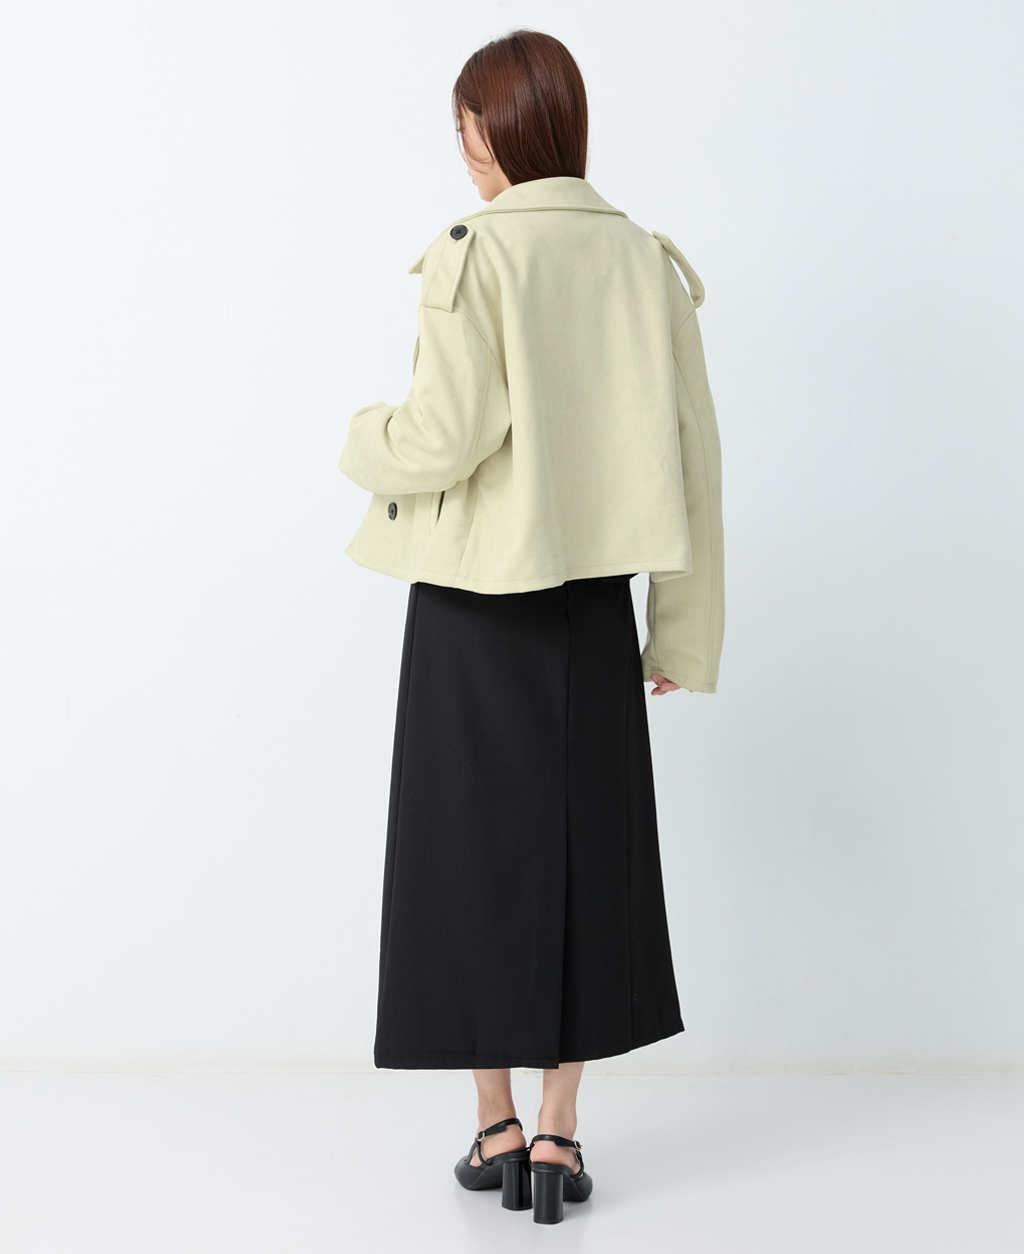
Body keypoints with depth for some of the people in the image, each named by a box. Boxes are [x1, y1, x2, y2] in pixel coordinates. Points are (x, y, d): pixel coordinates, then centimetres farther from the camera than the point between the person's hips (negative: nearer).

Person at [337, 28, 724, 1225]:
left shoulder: (473, 254, -11)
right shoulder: (647, 262, 2)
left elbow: (447, 436, -19)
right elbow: (692, 457, 3)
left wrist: (366, 439, 4)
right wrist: (683, 633, 10)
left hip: (475, 598, -3)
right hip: (591, 600, 4)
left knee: (473, 850, 9)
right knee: (586, 850, 11)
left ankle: (497, 1129, 18)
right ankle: (557, 1137, 16)